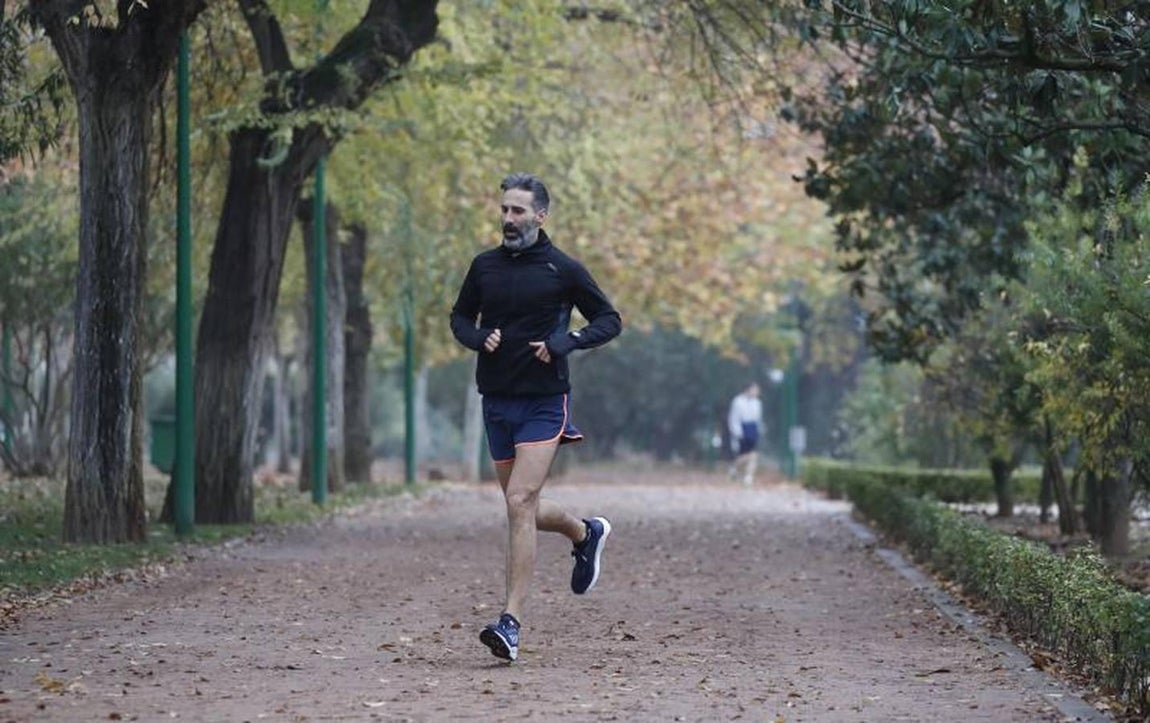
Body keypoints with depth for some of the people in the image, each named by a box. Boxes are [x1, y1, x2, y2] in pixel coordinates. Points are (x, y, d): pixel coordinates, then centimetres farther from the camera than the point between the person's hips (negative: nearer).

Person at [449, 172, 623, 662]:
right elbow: (460, 317, 20)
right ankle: (586, 533, 45)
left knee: (520, 505, -17)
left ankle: (511, 622, -17)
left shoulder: (562, 269, -4)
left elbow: (609, 320, 4)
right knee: (525, 509, 14)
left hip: (543, 404, -5)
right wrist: (478, 338, -2)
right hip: (496, 401, 5)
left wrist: (566, 342, -13)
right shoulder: (485, 266, 7)